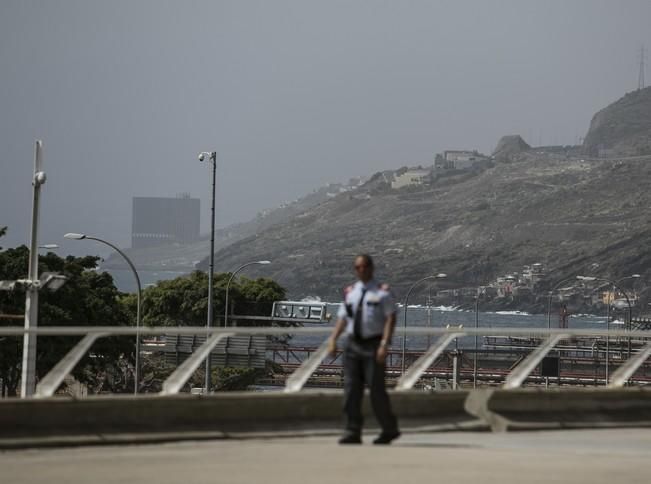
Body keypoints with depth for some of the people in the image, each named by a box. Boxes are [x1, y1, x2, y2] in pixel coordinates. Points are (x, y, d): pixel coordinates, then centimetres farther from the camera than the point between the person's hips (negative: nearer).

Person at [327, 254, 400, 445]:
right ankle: (353, 432, 1)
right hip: (352, 344, 4)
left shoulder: (382, 293, -2)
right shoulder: (350, 293, 12)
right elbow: (342, 318, 11)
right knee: (351, 389, -1)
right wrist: (333, 339, -4)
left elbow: (391, 318, -8)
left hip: (373, 346, -4)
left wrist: (384, 345, -19)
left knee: (376, 390, -3)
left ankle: (390, 429, 14)